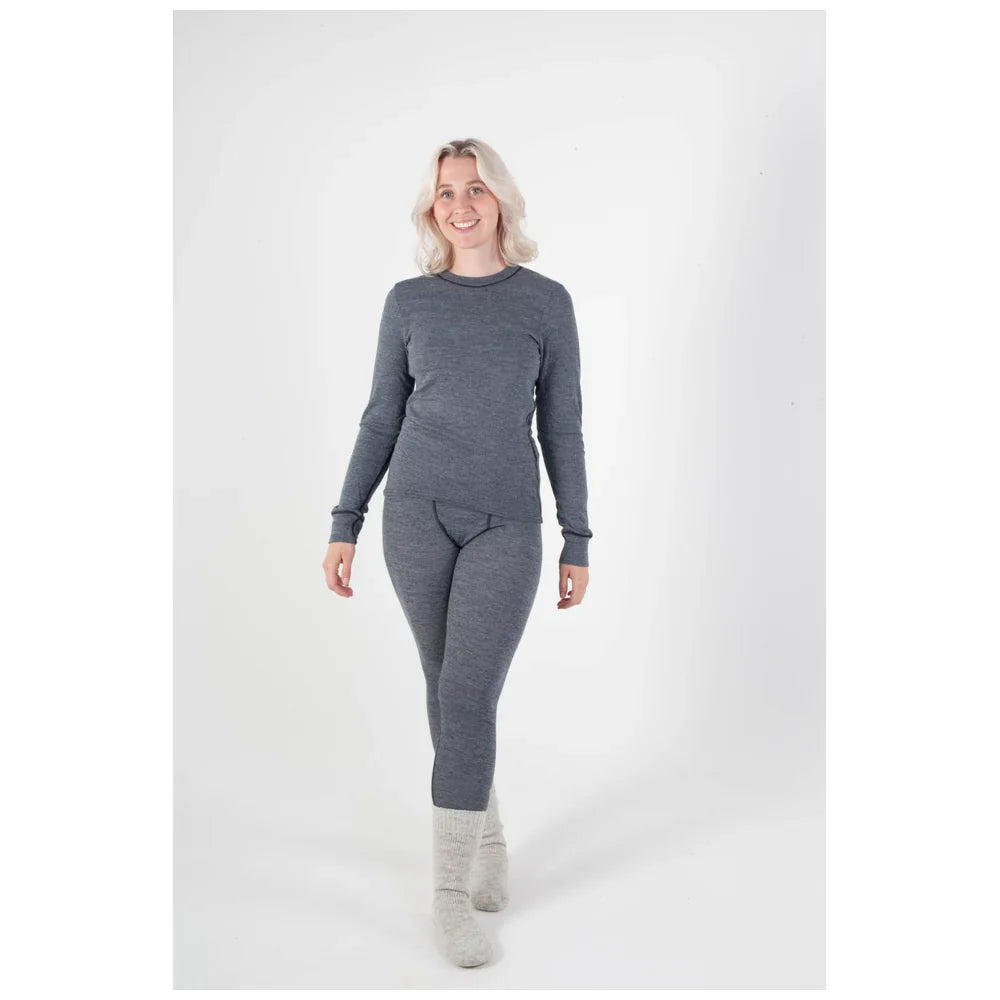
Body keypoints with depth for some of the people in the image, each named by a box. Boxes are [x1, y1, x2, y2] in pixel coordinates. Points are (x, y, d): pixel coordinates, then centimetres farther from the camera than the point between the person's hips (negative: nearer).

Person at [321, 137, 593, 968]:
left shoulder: (547, 301, 2)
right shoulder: (409, 301, 6)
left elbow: (562, 428, 3)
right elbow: (382, 418, 8)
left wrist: (578, 543, 2)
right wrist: (345, 525, 2)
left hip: (507, 525, -2)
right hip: (417, 514, 2)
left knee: (467, 698, -10)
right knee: (451, 689, 10)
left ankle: (453, 897, 3)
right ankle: (490, 842, 31)